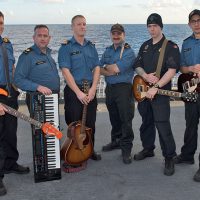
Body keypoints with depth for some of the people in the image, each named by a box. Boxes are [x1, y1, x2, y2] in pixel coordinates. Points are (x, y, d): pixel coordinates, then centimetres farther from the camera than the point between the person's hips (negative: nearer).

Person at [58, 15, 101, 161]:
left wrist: (93, 89, -8)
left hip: (90, 90, 4)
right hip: (73, 91, -4)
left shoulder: (91, 46, 11)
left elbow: (97, 68, 6)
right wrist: (78, 92, -18)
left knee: (90, 124, 10)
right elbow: (66, 71, -13)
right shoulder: (66, 47, -5)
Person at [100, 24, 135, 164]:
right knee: (114, 118, 16)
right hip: (110, 88, 6)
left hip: (124, 88, -6)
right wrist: (110, 72, -12)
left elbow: (116, 68, -18)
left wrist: (106, 67, 0)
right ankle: (116, 141, 32)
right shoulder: (108, 51, 14)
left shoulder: (129, 52, -8)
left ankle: (126, 149, 5)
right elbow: (99, 69, 6)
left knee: (126, 119, -3)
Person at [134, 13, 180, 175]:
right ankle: (148, 149, 34)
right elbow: (138, 66, 14)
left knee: (162, 126, -8)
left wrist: (156, 87, -22)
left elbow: (172, 70, -16)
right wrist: (145, 76, -9)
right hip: (143, 91, 6)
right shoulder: (145, 46, 14)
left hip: (161, 92, -6)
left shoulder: (171, 46, -7)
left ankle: (169, 158, 4)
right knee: (146, 122, 16)